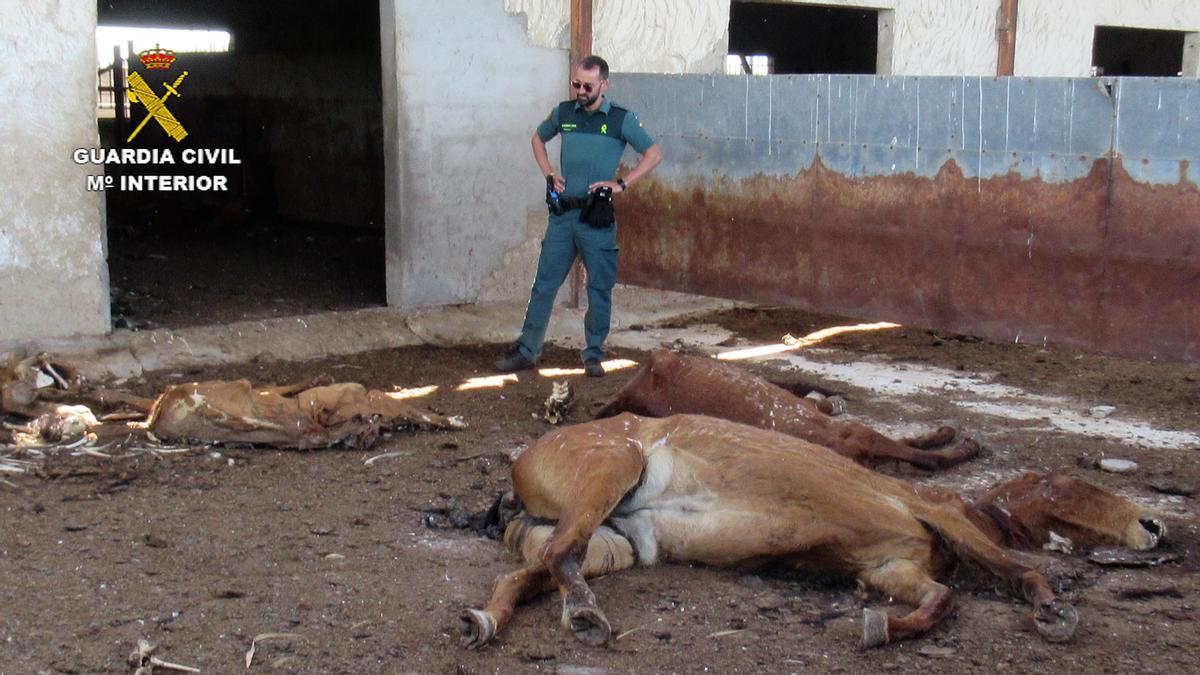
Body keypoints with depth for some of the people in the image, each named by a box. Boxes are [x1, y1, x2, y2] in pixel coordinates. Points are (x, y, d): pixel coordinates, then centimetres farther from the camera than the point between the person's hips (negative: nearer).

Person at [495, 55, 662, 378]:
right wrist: (548, 174, 10)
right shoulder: (563, 113, 7)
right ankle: (526, 351, 12)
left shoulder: (622, 119, -3)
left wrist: (621, 184, -10)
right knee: (544, 285, 5)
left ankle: (593, 355, 16)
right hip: (562, 214, 3)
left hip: (597, 217, -3)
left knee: (599, 289, 4)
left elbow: (654, 154, -3)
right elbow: (538, 138, 24)